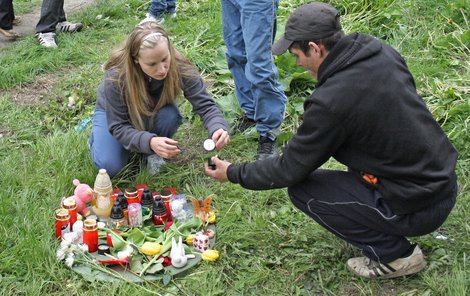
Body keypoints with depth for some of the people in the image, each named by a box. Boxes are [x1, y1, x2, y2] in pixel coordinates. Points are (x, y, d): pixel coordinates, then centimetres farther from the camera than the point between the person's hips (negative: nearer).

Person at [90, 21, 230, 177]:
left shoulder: (180, 68, -34)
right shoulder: (116, 77, -38)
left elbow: (205, 105, -31)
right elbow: (118, 127, -32)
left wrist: (218, 128, -54)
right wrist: (149, 141, -51)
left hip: (153, 111, 2)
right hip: (113, 113, -2)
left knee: (170, 116, -32)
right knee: (110, 166, -21)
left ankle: (153, 154, -2)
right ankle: (97, 132, 13)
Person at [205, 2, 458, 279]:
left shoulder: (331, 101, -23)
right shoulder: (382, 51, -3)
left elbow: (290, 169, -10)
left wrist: (234, 173, 5)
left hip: (419, 208, -8)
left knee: (302, 190, -1)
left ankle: (395, 253, 4)